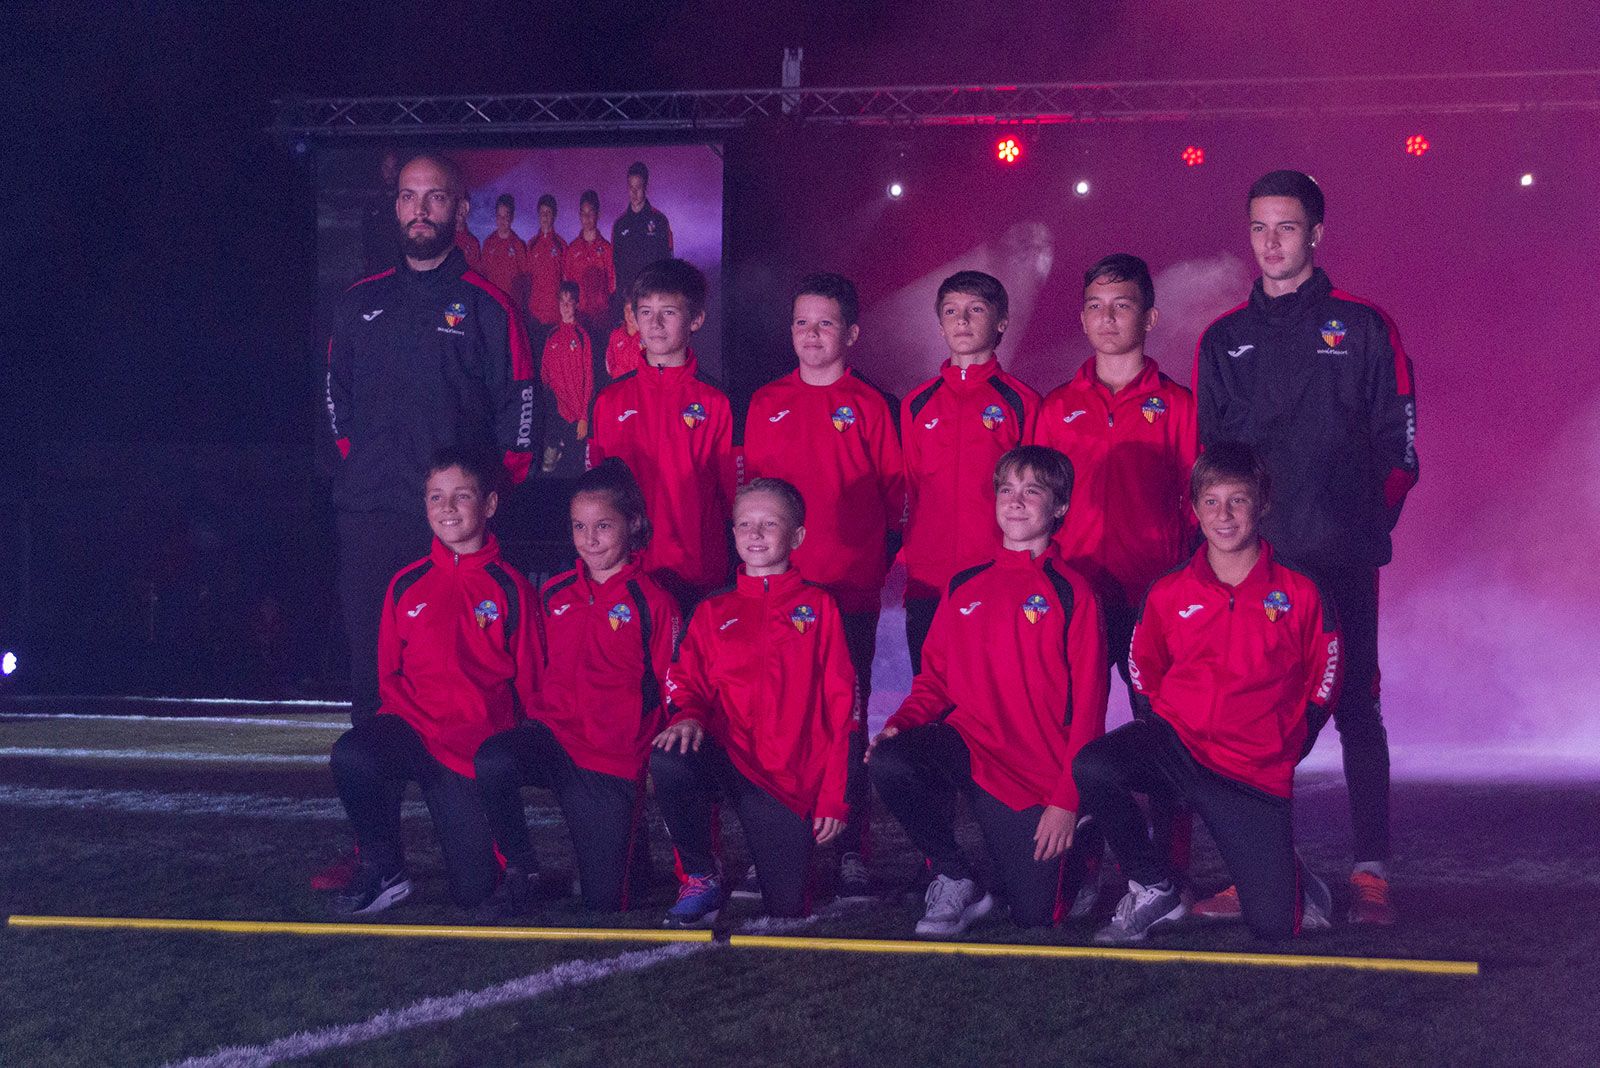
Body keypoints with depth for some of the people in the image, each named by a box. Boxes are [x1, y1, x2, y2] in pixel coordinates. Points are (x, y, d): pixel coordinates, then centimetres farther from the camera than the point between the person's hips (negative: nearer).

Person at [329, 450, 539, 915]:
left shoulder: (510, 588, 0)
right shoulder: (407, 585, 8)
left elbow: (530, 684, 4)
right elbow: (389, 672, 15)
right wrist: (408, 716, -2)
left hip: (478, 747, -2)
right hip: (414, 727, 2)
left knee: (475, 892, -6)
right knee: (352, 755, -34)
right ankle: (383, 871, -9)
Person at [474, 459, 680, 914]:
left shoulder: (653, 604, -2)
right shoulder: (554, 595, 12)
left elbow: (666, 693, 0)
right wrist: (533, 726, 10)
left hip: (616, 761, -3)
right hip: (552, 734, 3)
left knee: (604, 903, -2)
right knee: (492, 761, -34)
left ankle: (632, 837, 33)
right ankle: (520, 866, -11)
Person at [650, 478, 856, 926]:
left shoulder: (818, 607, 7)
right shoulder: (713, 613, 15)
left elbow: (841, 705, 3)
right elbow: (688, 685, 12)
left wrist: (835, 797, -4)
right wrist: (688, 716, -15)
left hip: (791, 783, -1)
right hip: (726, 760, 2)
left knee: (788, 912, -7)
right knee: (667, 760, -33)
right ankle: (701, 880, -10)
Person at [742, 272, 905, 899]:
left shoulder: (869, 405, 2)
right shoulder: (767, 405, 10)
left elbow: (894, 491, 3)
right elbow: (750, 487, 16)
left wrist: (879, 556, -1)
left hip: (852, 589, -3)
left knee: (848, 717, 0)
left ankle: (851, 851, 4)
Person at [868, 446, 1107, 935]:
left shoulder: (1072, 592, -3)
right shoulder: (963, 588, 11)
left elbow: (1087, 705, -6)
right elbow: (934, 679, 15)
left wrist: (1067, 800, -12)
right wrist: (900, 725, -7)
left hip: (1040, 769, -3)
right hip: (968, 741, 3)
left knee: (1035, 915, -8)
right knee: (888, 762, -29)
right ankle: (956, 881, -6)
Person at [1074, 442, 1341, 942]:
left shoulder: (1300, 594, -1)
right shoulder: (1168, 595, 4)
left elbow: (1322, 685, 7)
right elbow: (1144, 675, 16)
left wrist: (1283, 750, 1)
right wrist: (1157, 743, 4)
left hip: (1257, 774, -2)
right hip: (1175, 745, 2)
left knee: (1274, 927, -12)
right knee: (1092, 768, -31)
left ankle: (1289, 879, 30)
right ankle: (1155, 891, -7)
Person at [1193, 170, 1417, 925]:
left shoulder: (1361, 328, 5)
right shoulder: (1224, 341, 14)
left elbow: (1396, 442, 3)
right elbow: (1205, 451, 16)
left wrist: (1369, 523, -4)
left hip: (1339, 555, -3)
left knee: (1355, 707, -2)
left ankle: (1371, 872, 1)